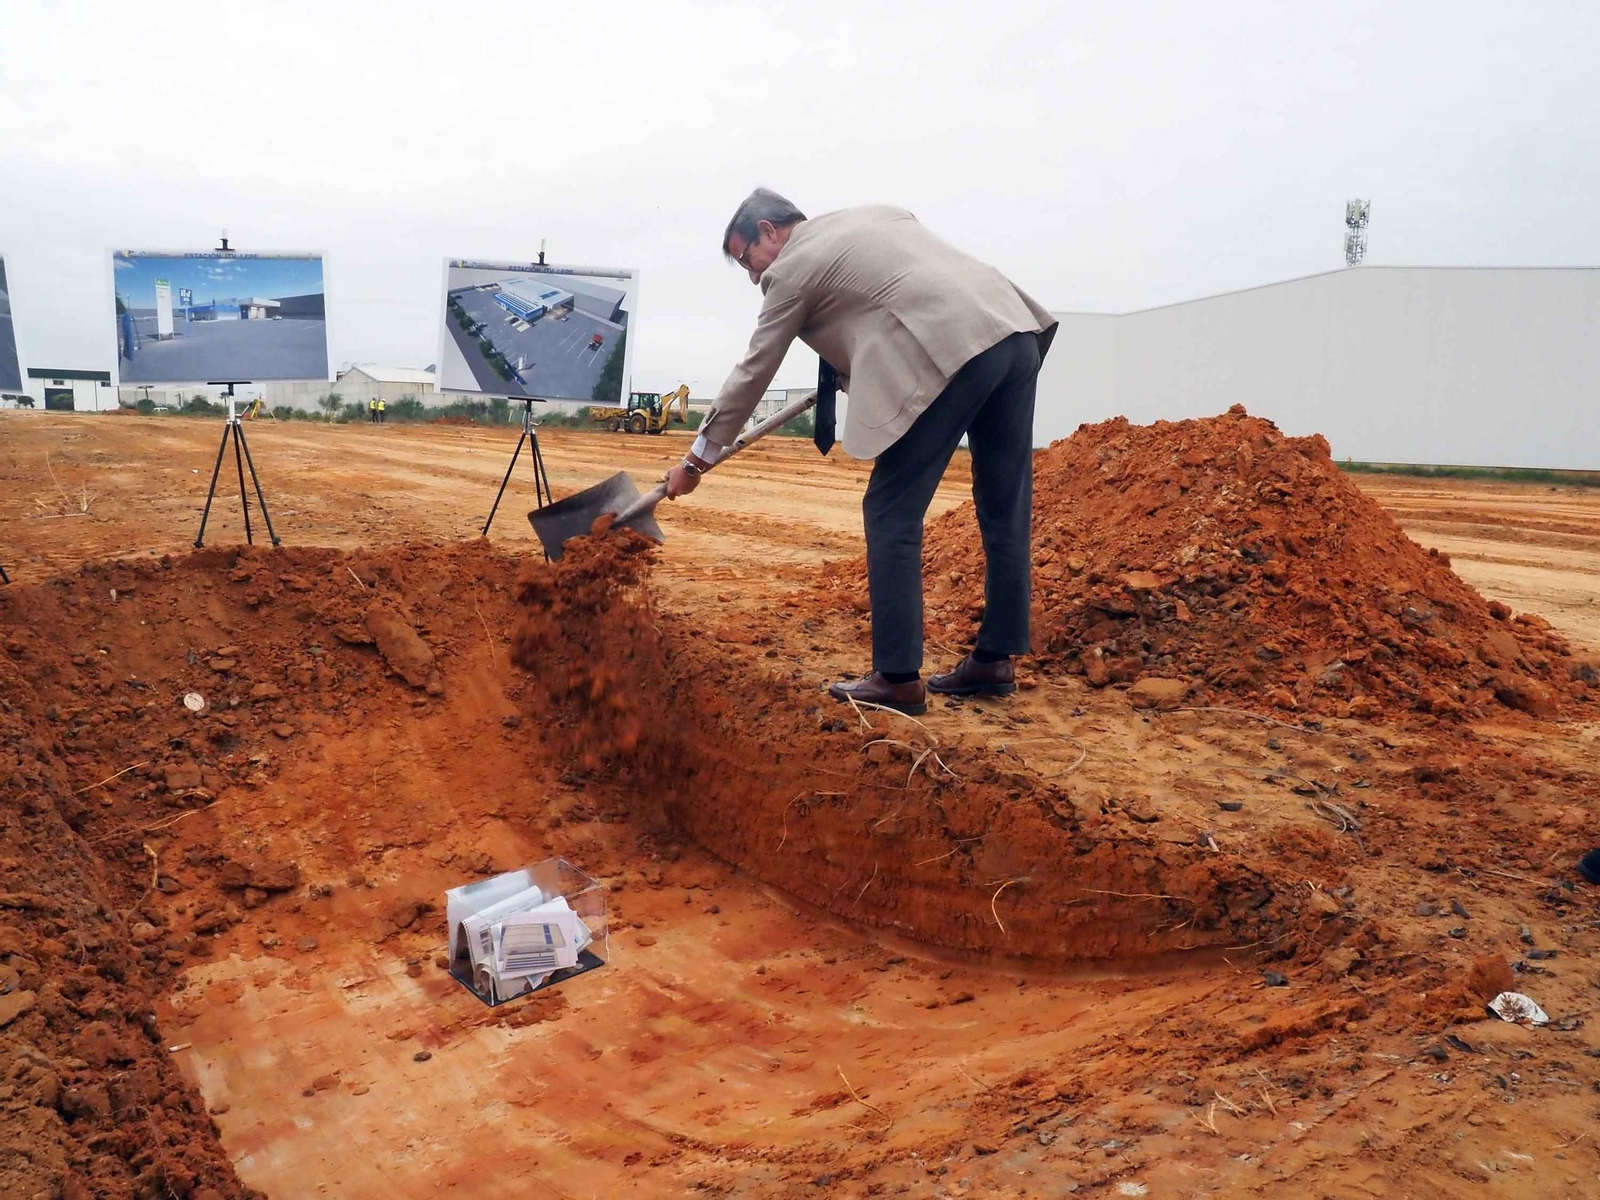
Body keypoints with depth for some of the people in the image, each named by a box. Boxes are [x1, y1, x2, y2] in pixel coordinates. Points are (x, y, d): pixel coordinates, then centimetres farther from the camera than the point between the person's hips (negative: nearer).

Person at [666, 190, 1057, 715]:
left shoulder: (792, 269, 8)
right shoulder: (874, 215, 28)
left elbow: (752, 373, 11)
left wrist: (698, 458, 21)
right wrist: (850, 366, 35)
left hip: (950, 355, -8)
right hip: (1017, 332, 9)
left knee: (892, 515, 0)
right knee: (1005, 510, 12)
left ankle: (898, 677, 1)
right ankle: (996, 660, 22)